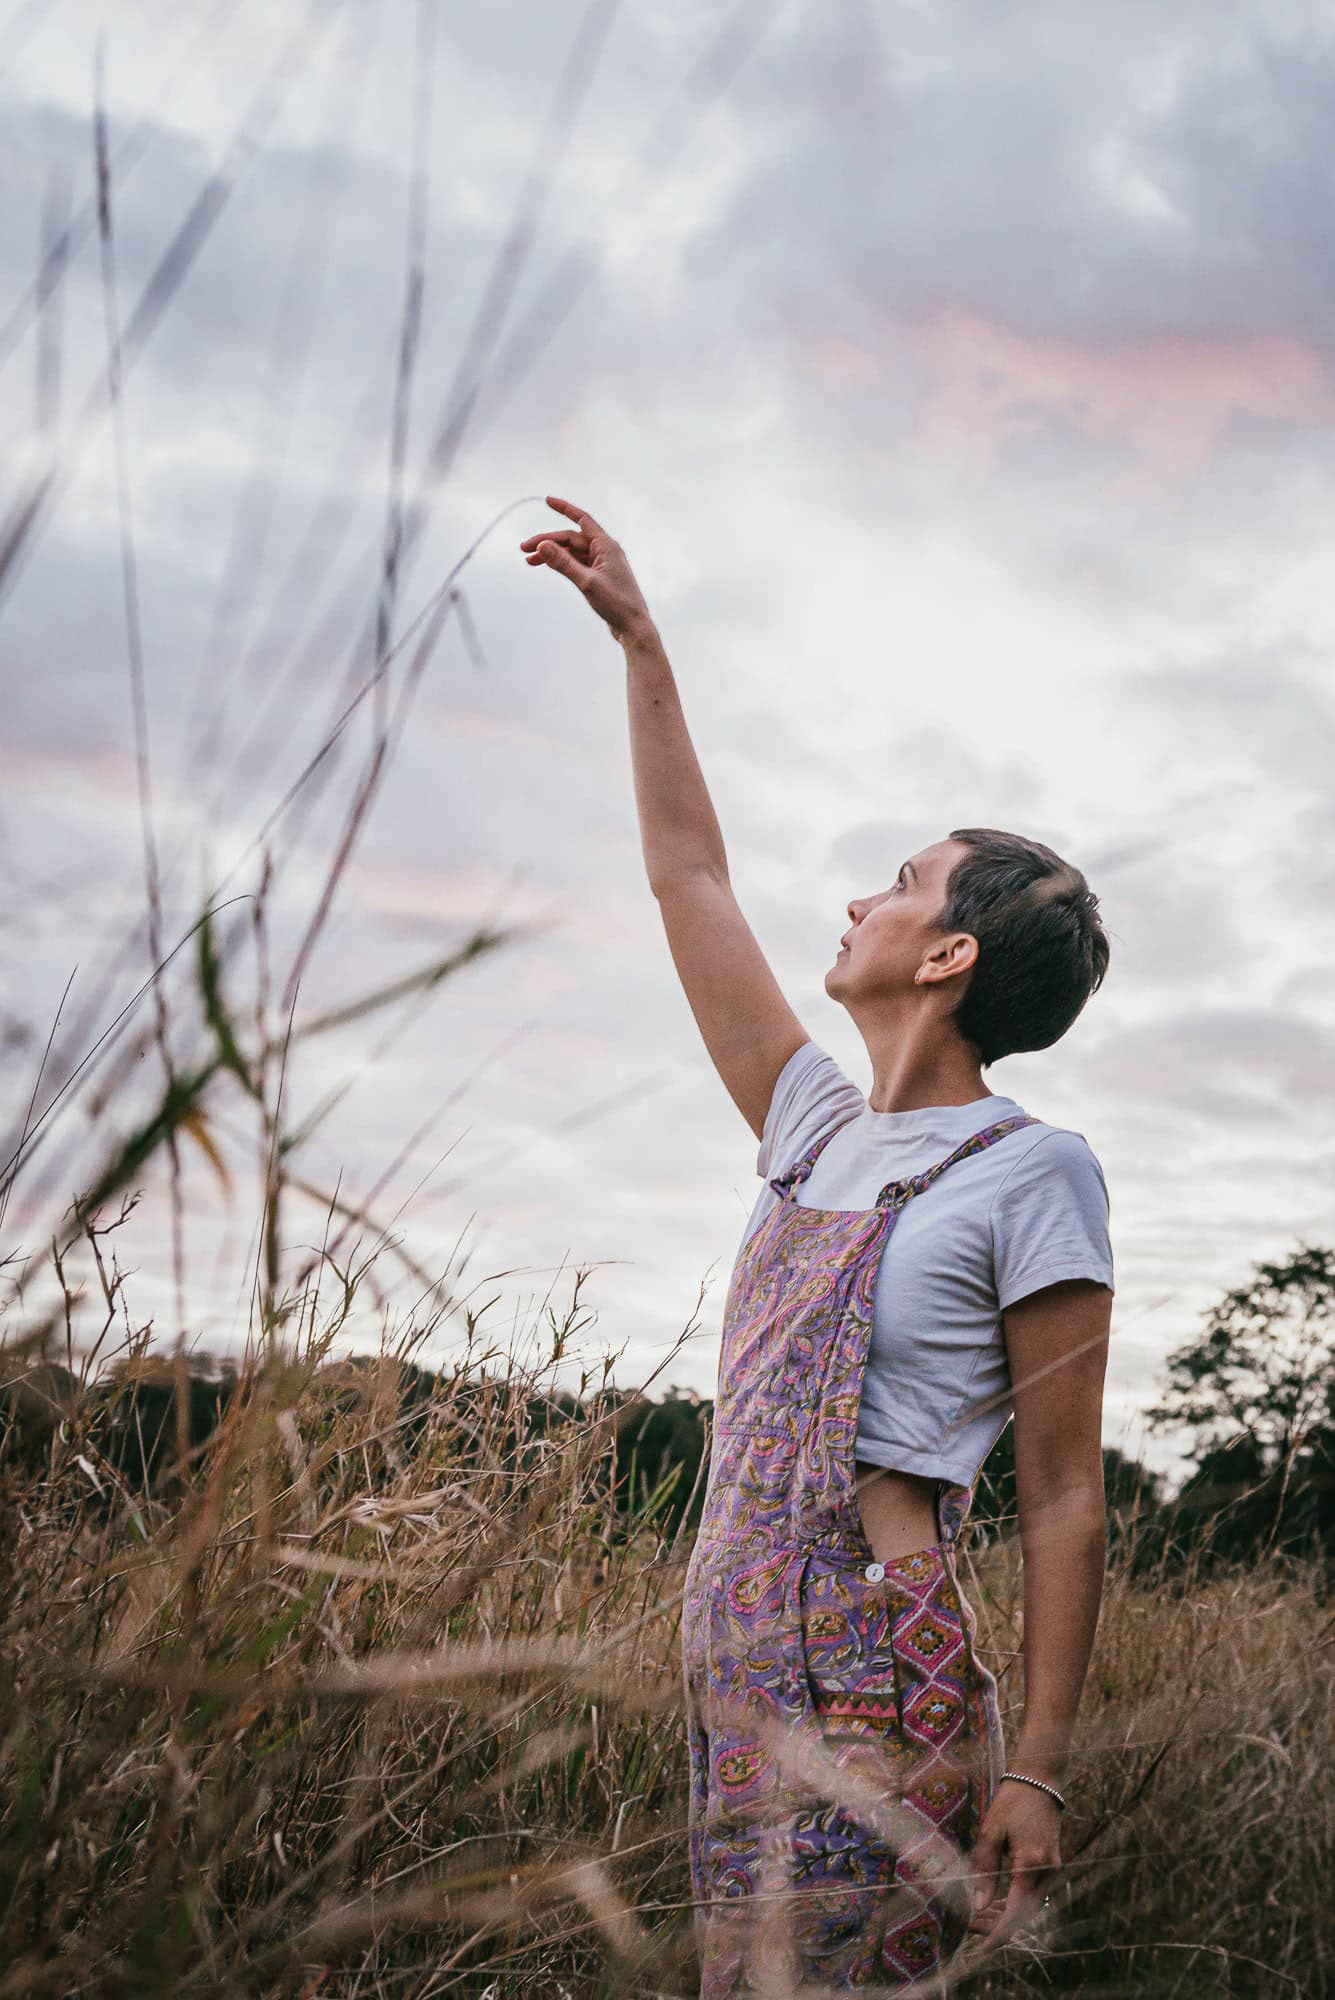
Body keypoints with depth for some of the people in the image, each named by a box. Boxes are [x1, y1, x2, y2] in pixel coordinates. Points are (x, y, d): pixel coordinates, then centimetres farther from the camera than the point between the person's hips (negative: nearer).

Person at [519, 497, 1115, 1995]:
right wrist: (638, 640, 22)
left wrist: (1036, 1767, -11)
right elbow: (689, 876, 18)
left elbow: (1062, 1499, -8)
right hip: (736, 1661, 7)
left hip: (876, 1686, -7)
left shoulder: (1031, 1171, -8)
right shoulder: (816, 1130, 11)